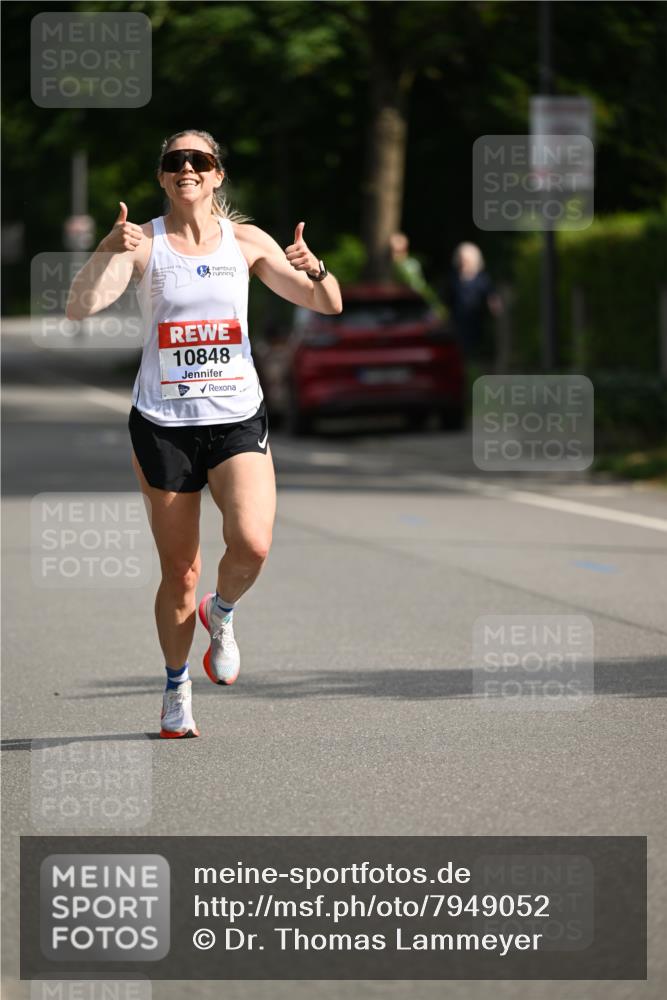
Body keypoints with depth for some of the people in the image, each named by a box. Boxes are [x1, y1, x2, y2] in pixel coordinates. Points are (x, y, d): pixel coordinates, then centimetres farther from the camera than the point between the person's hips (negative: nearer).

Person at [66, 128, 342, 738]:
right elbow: (80, 308, -14)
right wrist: (110, 254, -30)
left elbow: (328, 306, 5)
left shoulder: (246, 242, 4)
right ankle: (177, 689, 25)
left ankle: (221, 614, 12)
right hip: (164, 423, -1)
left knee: (251, 545, -22)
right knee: (179, 574, 3)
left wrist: (314, 270, -16)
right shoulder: (141, 242, -2)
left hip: (237, 418, 1)